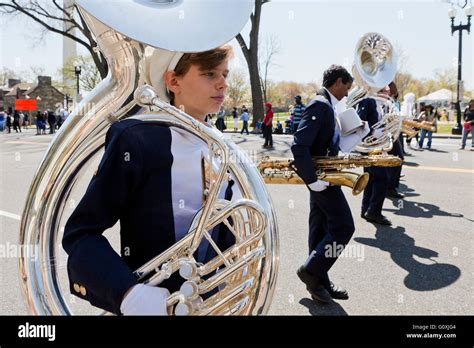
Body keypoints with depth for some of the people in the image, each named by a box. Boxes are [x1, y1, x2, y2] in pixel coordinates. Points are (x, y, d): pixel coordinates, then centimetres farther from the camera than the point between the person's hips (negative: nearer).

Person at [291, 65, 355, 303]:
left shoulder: (326, 104, 14)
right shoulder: (320, 105, -17)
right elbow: (299, 146, -26)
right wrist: (313, 180, -25)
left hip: (323, 175, 10)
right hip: (322, 178, -10)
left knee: (321, 230, 13)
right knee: (344, 227, -5)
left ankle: (319, 283, 22)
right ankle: (311, 271, 6)